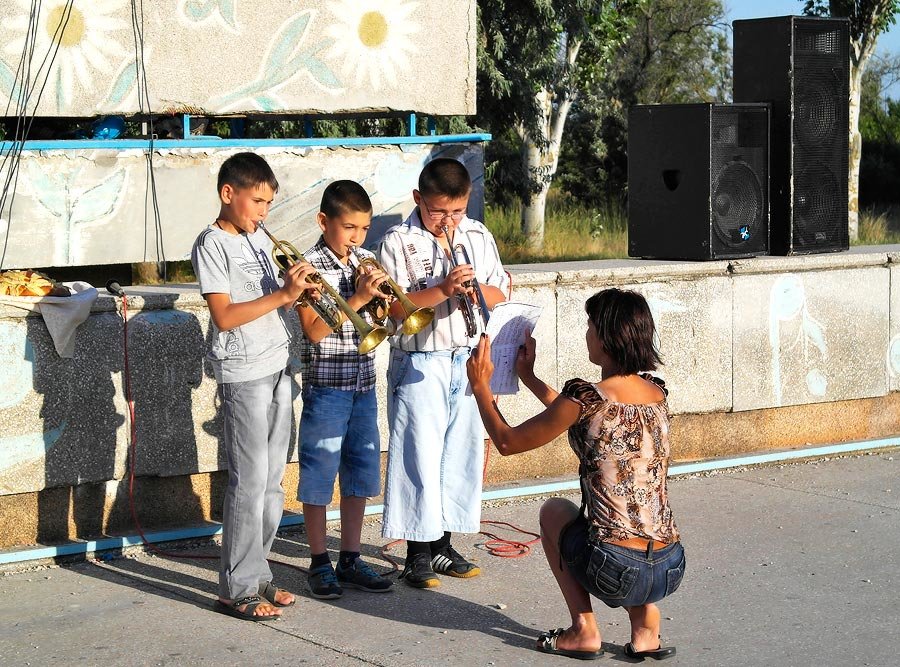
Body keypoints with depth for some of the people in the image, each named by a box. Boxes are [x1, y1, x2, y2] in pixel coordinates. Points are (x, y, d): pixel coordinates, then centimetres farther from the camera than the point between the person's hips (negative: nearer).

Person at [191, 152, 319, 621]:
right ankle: (237, 589, 3)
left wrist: (295, 290, -2)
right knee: (250, 481, -5)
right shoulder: (212, 244, -10)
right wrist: (282, 294, -20)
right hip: (243, 374, -8)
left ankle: (256, 573, 21)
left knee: (271, 480, 11)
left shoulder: (260, 238, 13)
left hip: (277, 367, 8)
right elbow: (224, 316, -18)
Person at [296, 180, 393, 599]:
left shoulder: (367, 262, 8)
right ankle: (319, 564, 13)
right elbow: (314, 331, -18)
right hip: (325, 386, -6)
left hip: (363, 384, 6)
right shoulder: (310, 265, -11)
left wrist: (382, 297, -8)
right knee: (319, 474, 3)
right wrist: (359, 298, -23)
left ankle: (350, 560, 21)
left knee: (360, 474, 11)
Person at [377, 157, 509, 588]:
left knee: (461, 451, 10)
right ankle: (418, 554, 6)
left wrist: (477, 290, -13)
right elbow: (395, 307, -14)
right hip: (419, 365, -5)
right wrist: (443, 290, -26)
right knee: (419, 454, -3)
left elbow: (500, 294, 9)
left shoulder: (478, 237, 8)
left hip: (469, 361, 5)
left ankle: (442, 544, 22)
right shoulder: (398, 241, -7)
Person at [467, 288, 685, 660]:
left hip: (615, 573, -5)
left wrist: (480, 385, 16)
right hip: (671, 571, 5)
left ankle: (584, 631, 19)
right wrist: (529, 378, 35)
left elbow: (507, 442, 2)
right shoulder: (656, 393, 7)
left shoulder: (585, 398, -12)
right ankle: (646, 629, 20)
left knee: (553, 511, 26)